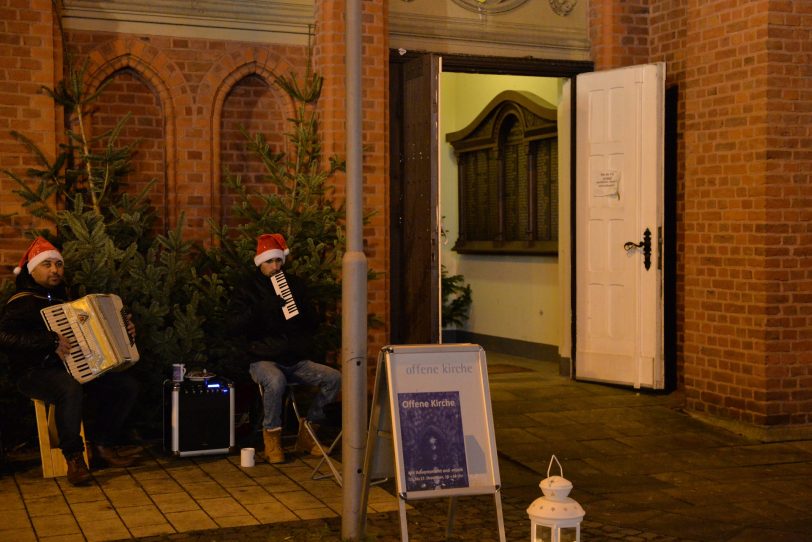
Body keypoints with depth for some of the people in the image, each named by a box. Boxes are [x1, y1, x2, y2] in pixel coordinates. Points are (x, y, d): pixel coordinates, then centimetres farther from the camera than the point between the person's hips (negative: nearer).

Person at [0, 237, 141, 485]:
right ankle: (74, 457, -23)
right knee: (70, 388, -40)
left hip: (76, 369, 8)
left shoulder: (65, 296, 17)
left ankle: (103, 446, 2)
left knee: (128, 385, -6)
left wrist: (123, 330, 13)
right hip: (36, 373, -8)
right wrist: (50, 341, -30)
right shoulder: (23, 302, -9)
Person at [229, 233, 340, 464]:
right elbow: (236, 325, -8)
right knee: (276, 382, -38)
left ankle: (307, 432, -5)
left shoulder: (295, 284, 16)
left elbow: (314, 323, 18)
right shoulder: (246, 289, 7)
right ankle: (272, 436, -16)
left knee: (334, 377, -20)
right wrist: (262, 309, -19)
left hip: (297, 360, 4)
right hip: (264, 360, -4)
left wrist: (305, 311, -4)